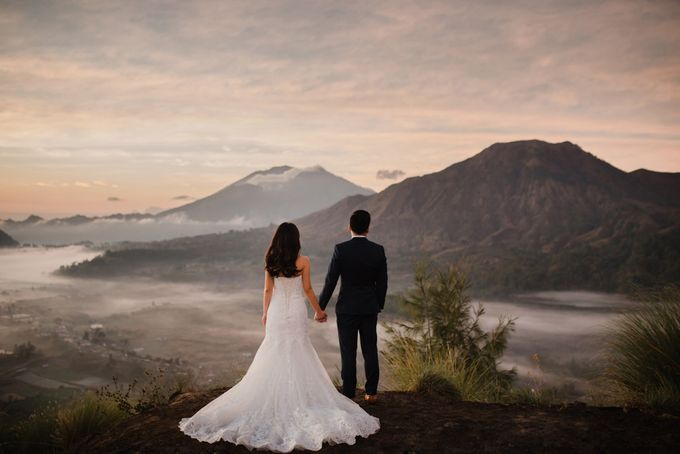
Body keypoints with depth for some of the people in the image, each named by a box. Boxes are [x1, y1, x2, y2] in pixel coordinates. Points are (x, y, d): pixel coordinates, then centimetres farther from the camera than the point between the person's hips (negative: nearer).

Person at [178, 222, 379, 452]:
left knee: (274, 357, 9)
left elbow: (268, 291, 4)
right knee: (298, 357, 6)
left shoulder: (271, 262, -1)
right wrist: (318, 311, 11)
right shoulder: (303, 261, -8)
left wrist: (265, 313, 16)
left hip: (276, 313, 2)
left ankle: (274, 400, 12)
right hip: (296, 313, -2)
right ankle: (297, 398, 8)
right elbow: (307, 289, -3)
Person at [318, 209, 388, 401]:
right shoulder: (378, 250, -5)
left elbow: (330, 281, -10)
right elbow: (382, 283, 1)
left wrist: (320, 308, -1)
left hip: (346, 308, -2)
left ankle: (349, 394, 9)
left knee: (348, 352, 4)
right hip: (370, 308, 2)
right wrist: (379, 305, 16)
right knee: (370, 350, 12)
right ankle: (371, 392, 18)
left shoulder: (341, 249, -12)